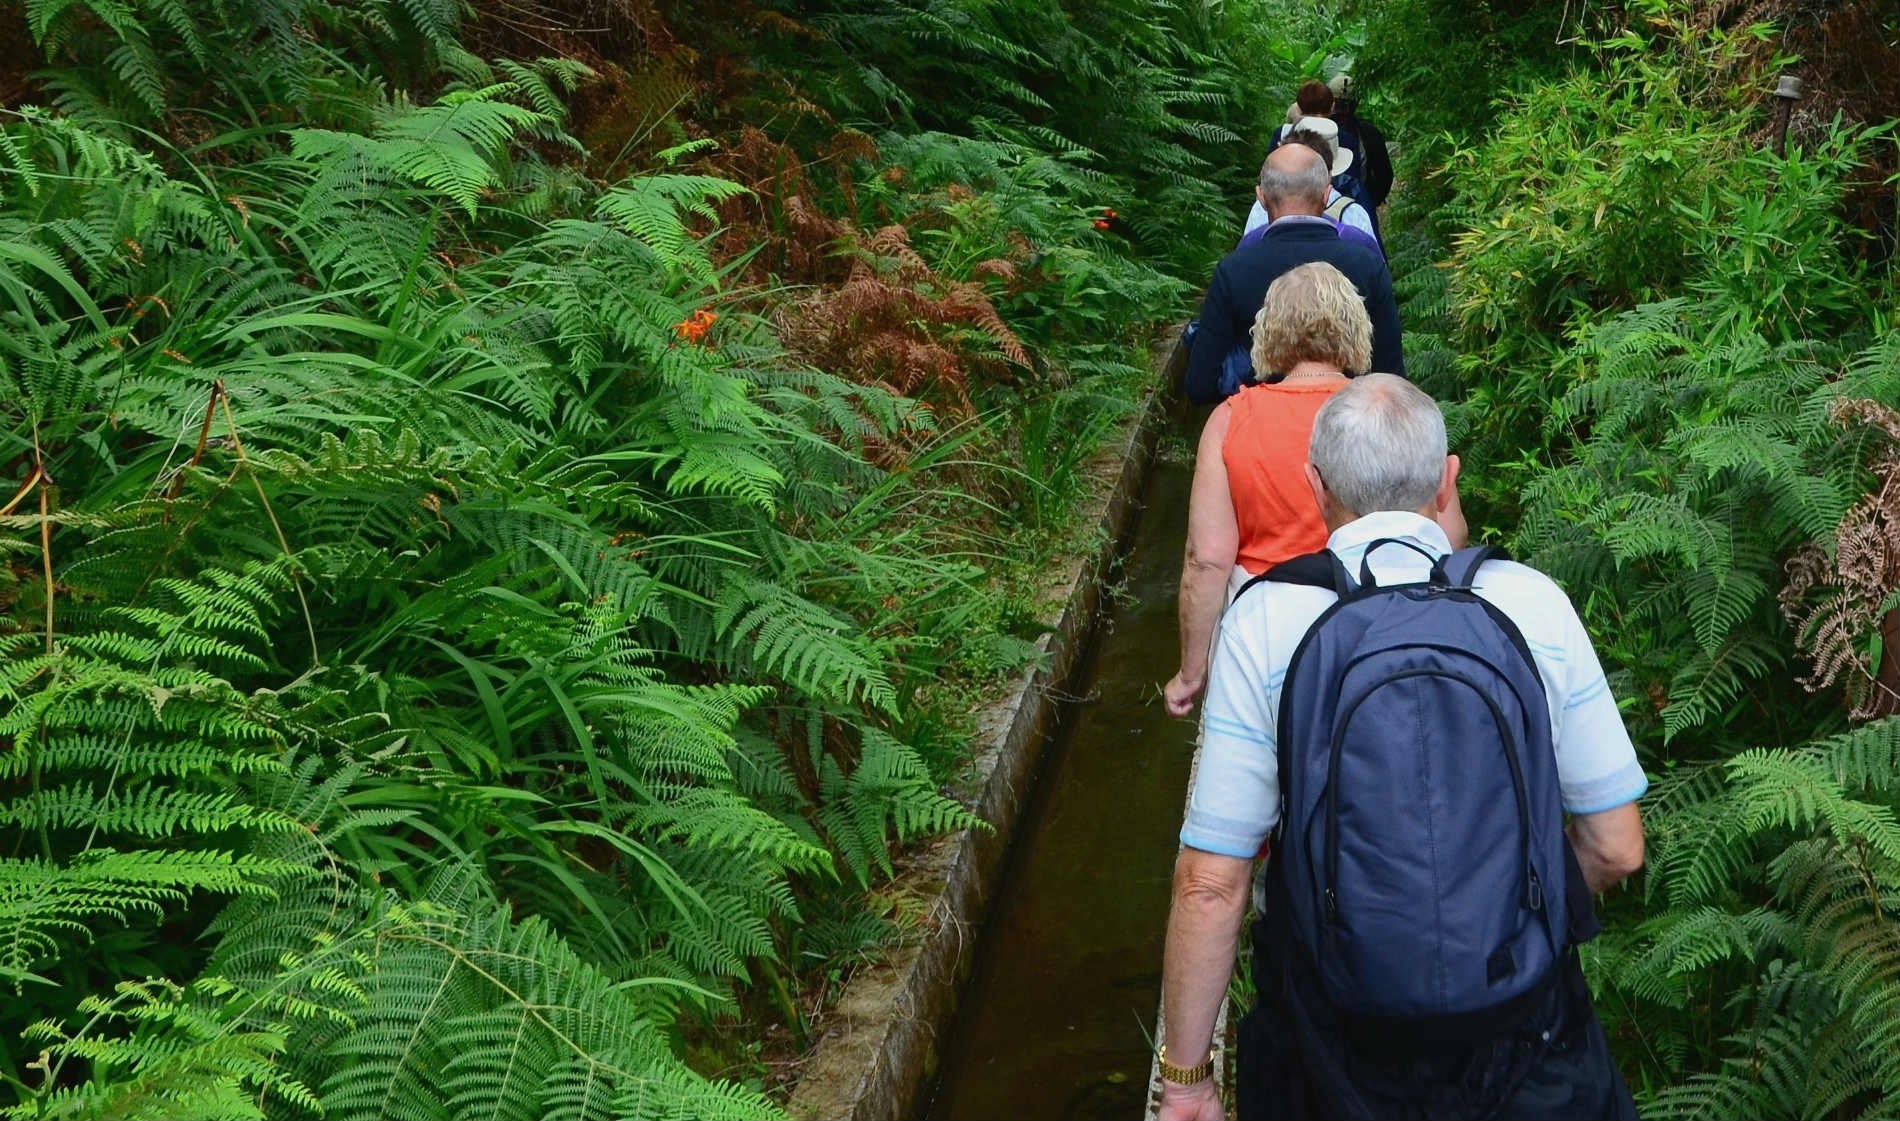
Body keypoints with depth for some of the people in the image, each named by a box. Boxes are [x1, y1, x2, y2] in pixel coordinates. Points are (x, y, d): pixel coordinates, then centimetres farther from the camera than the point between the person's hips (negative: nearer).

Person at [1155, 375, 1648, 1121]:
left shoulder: (1264, 621, -13)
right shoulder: (1534, 603, -8)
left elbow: (1210, 882, -14)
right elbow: (1615, 848, -1)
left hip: (1341, 1056, -1)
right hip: (1525, 1030, 1)